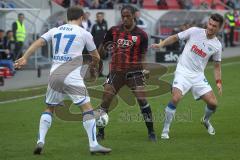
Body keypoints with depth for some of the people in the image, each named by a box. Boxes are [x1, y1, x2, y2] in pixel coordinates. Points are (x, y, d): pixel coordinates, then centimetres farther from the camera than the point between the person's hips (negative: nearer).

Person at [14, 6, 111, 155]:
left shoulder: (55, 31, 15)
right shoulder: (84, 33, 7)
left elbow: (38, 43, 3)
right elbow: (96, 56, 17)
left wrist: (24, 58, -3)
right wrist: (94, 64, 38)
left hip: (54, 74, 4)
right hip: (72, 76, -4)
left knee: (49, 108, 19)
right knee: (87, 108, 0)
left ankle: (40, 141, 7)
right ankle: (94, 144, -6)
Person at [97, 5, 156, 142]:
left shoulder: (141, 35, -2)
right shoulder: (114, 31, 3)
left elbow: (142, 56, 0)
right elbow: (102, 47, 15)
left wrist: (143, 68, -15)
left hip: (133, 71, -2)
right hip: (116, 71, 2)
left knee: (142, 99, -13)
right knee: (105, 100, -2)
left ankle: (151, 133, -2)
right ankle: (100, 133, 11)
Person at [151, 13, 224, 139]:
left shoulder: (217, 46, 2)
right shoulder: (194, 32, -6)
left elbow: (217, 66, 13)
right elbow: (175, 37, 3)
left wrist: (218, 82, 2)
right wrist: (161, 44, -11)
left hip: (198, 75, 3)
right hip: (183, 71, -3)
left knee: (213, 103, -3)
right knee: (176, 98, -25)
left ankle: (206, 120, 33)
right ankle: (165, 130, -12)